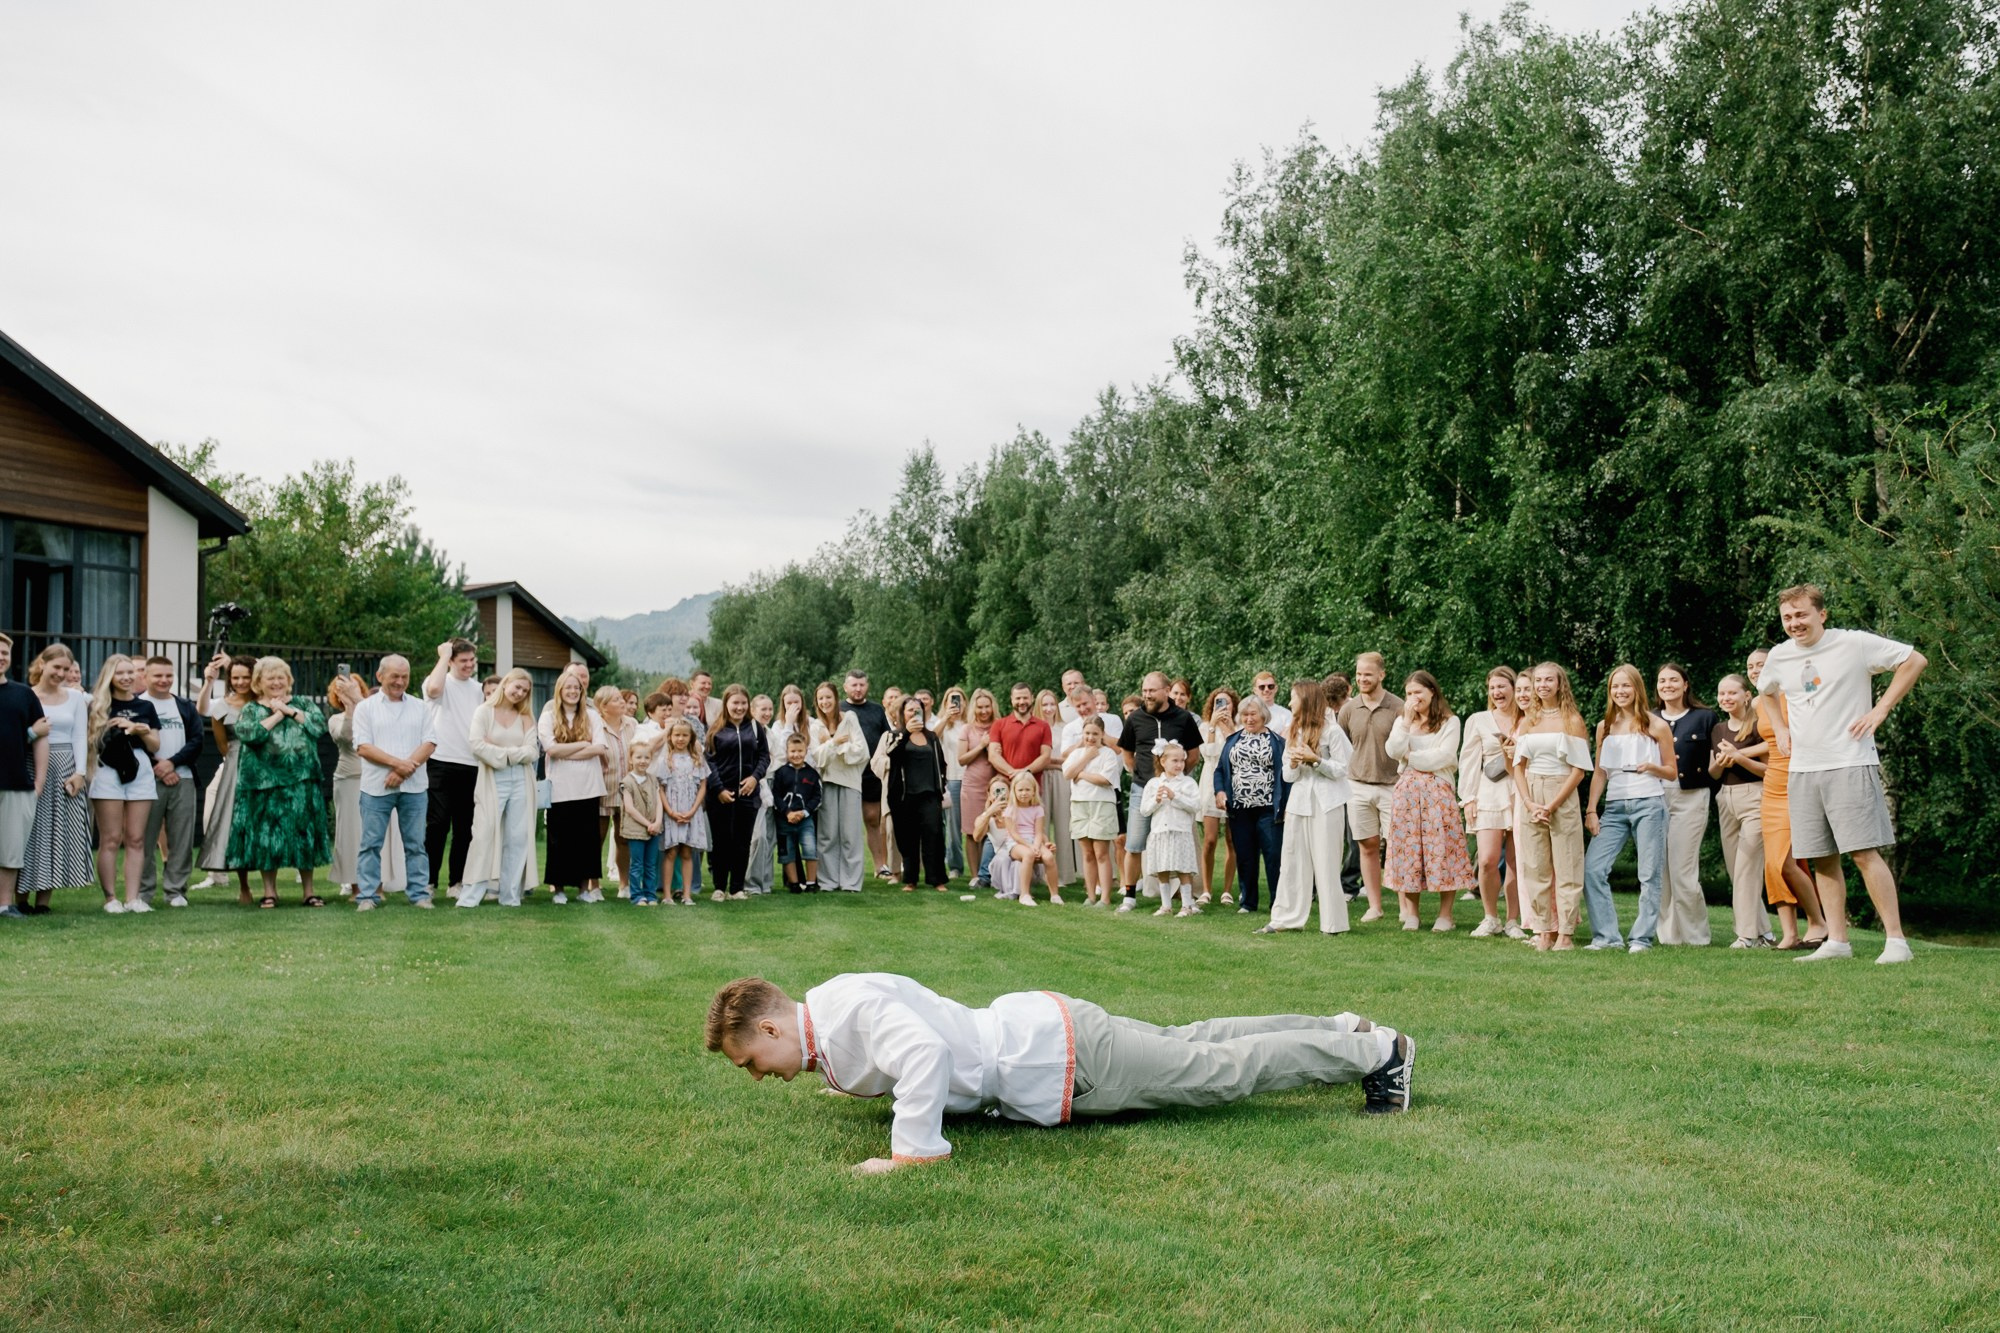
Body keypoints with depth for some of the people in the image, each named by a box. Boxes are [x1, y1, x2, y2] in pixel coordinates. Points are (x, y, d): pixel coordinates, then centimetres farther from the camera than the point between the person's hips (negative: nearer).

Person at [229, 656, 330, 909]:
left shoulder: (303, 704, 11)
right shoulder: (250, 710, 7)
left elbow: (320, 726, -6)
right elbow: (247, 733, -14)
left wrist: (289, 711, -7)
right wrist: (277, 715, -8)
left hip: (301, 782, 1)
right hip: (264, 782, -1)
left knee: (304, 834, 2)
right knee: (266, 836, 1)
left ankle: (309, 891, 11)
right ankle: (269, 891, 13)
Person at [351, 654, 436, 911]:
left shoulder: (419, 707, 12)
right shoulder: (366, 707, 5)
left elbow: (429, 743, 3)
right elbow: (363, 747, -5)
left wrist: (405, 769, -11)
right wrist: (396, 762, -15)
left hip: (414, 786, 2)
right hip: (376, 786, -2)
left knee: (416, 843, 5)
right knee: (371, 843, 0)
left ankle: (419, 894, 9)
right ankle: (367, 895, 5)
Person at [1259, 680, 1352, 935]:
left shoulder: (1331, 730, -6)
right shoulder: (1294, 732, 13)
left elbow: (1342, 769, -9)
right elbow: (1288, 776, 13)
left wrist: (1314, 760, -19)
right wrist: (1294, 764, -8)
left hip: (1326, 804, -6)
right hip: (1298, 801, 6)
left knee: (1325, 864, -3)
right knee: (1291, 861, 6)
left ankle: (1332, 923, 4)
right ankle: (1286, 918, 11)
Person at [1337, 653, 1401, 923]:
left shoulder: (1397, 707, -5)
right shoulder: (1349, 709, 4)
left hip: (1391, 786, -3)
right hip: (1358, 786, 3)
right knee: (1368, 847, 7)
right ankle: (1374, 906, 14)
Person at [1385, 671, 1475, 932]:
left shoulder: (1449, 722, 3)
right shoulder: (1402, 721, 15)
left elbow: (1444, 756, -9)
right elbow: (1393, 751, -2)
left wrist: (1410, 757, -2)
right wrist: (1407, 721, -5)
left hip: (1438, 792, -3)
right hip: (1407, 792, 3)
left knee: (1441, 849, -5)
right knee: (1408, 848, 1)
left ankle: (1445, 914, 0)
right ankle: (1411, 913, 9)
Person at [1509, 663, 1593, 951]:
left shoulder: (1572, 720, 0)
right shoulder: (1527, 720, 12)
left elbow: (1579, 769, -5)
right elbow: (1518, 766, 9)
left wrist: (1552, 805, -12)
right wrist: (1529, 803, -7)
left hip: (1562, 797, -4)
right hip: (1530, 798, 4)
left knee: (1566, 867, -2)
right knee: (1535, 867, 3)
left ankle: (1565, 933, 1)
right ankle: (1543, 931, 7)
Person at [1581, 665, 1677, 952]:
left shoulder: (1656, 726, 4)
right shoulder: (1605, 727, 14)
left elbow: (1672, 772, 7)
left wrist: (1651, 767, -14)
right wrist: (1591, 809, 5)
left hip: (1649, 805, -3)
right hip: (1614, 807, 3)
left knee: (1649, 875, -2)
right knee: (1592, 869, -9)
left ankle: (1642, 937, 6)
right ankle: (1606, 935, -2)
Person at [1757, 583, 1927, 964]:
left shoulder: (1854, 643, -6)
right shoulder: (1779, 656, 10)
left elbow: (1915, 660, -2)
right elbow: (1765, 692, 31)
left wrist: (1880, 710, -7)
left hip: (1850, 765, -5)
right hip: (1802, 770, 5)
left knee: (1865, 853, -11)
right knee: (1822, 859, 6)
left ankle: (1896, 940, -6)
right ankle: (1836, 941, 12)